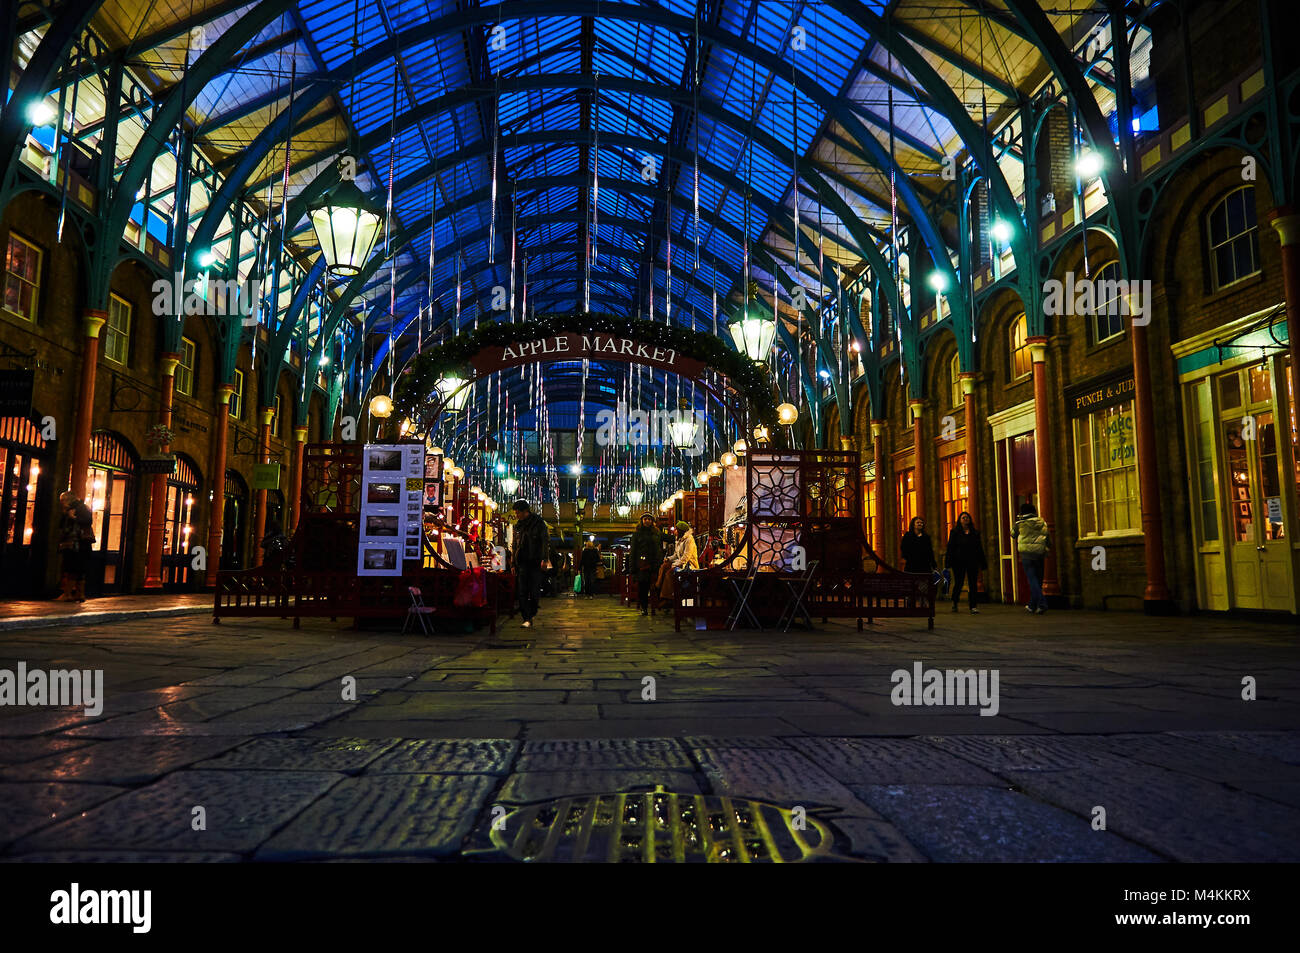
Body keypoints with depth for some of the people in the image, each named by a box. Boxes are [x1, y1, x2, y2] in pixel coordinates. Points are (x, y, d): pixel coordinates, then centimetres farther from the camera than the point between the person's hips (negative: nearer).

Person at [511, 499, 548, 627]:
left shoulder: (538, 523, -2)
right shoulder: (517, 525, 12)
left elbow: (546, 542, -5)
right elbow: (514, 546, 19)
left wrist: (544, 559, -14)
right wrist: (513, 564, 15)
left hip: (536, 562, -4)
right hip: (522, 563, 4)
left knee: (534, 591, -2)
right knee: (522, 592, -3)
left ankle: (531, 614, 14)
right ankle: (527, 619, -1)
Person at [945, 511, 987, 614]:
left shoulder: (975, 533, 12)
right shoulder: (955, 532, 3)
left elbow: (980, 549, 14)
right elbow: (950, 548, -1)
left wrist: (983, 563, 10)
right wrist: (948, 563, -8)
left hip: (972, 563, 3)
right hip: (959, 562, -2)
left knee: (973, 584, -2)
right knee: (958, 583, 1)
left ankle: (973, 606, 1)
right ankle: (954, 602, 25)